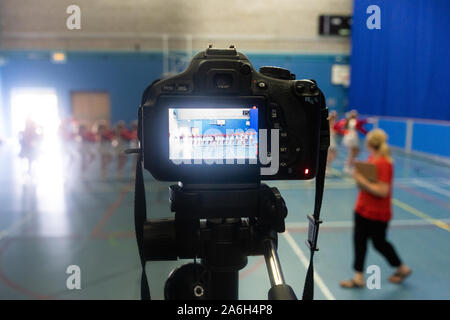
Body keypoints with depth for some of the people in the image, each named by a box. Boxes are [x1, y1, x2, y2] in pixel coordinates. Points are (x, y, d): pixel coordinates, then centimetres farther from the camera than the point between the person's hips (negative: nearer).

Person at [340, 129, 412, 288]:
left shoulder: (384, 163, -21)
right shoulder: (371, 159, 4)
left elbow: (383, 191, -25)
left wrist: (363, 182, -24)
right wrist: (359, 178, -4)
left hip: (377, 214, -8)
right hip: (363, 208, 8)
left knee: (379, 243, 10)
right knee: (359, 240, 9)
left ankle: (402, 268, 35)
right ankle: (358, 277, 20)